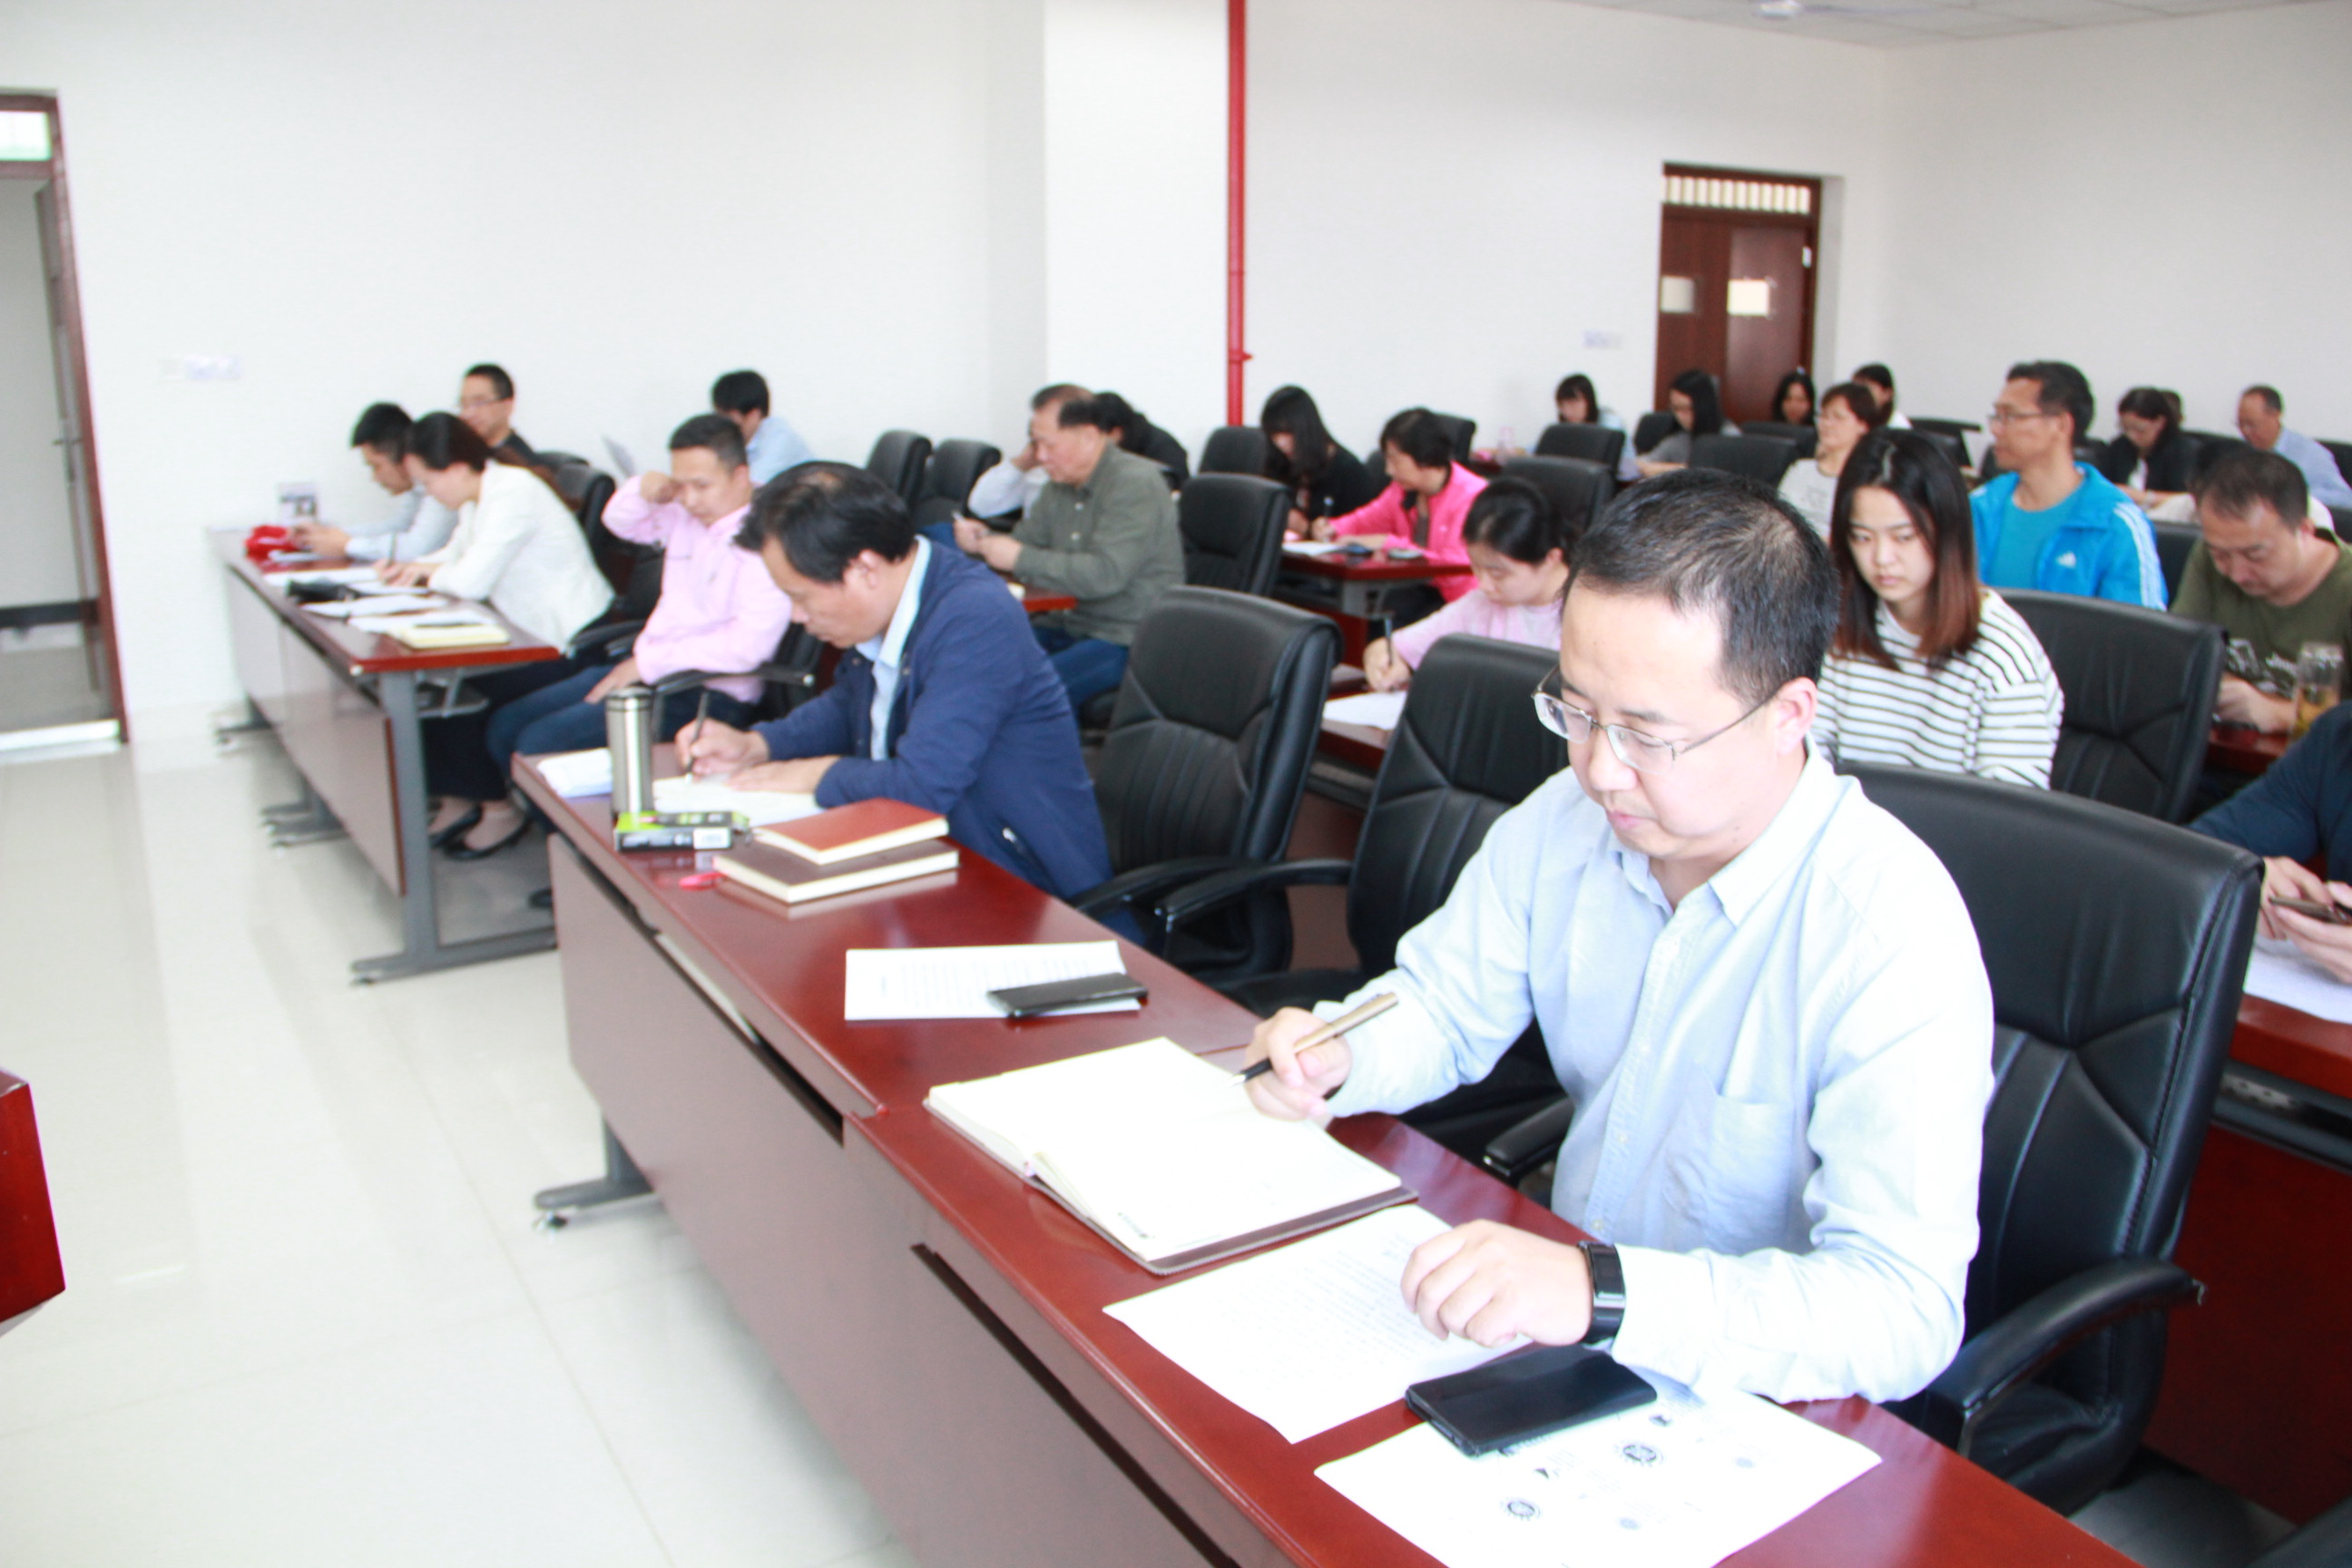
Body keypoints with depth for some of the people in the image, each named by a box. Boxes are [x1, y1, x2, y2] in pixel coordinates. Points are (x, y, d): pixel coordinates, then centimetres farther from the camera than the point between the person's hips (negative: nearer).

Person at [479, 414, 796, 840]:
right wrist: (643, 490, 4)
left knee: (539, 743, -17)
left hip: (708, 694, -10)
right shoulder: (684, 515, 10)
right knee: (506, 725, 12)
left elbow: (751, 642, -28)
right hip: (645, 669, 10)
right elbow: (619, 521, 29)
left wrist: (650, 663, -21)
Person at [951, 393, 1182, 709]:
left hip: (1128, 638, -8)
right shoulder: (1061, 486, 12)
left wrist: (1020, 559, -23)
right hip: (1072, 624, 9)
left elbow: (1106, 574, -26)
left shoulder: (1136, 484, -15)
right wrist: (984, 540, -3)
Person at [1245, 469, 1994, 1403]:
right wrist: (1337, 1057, -14)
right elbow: (1442, 1007, 8)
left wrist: (1602, 1294, -45)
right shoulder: (1566, 818, -6)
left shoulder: (1894, 927, -25)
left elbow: (1905, 1313, -32)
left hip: (1754, 1399, -7)